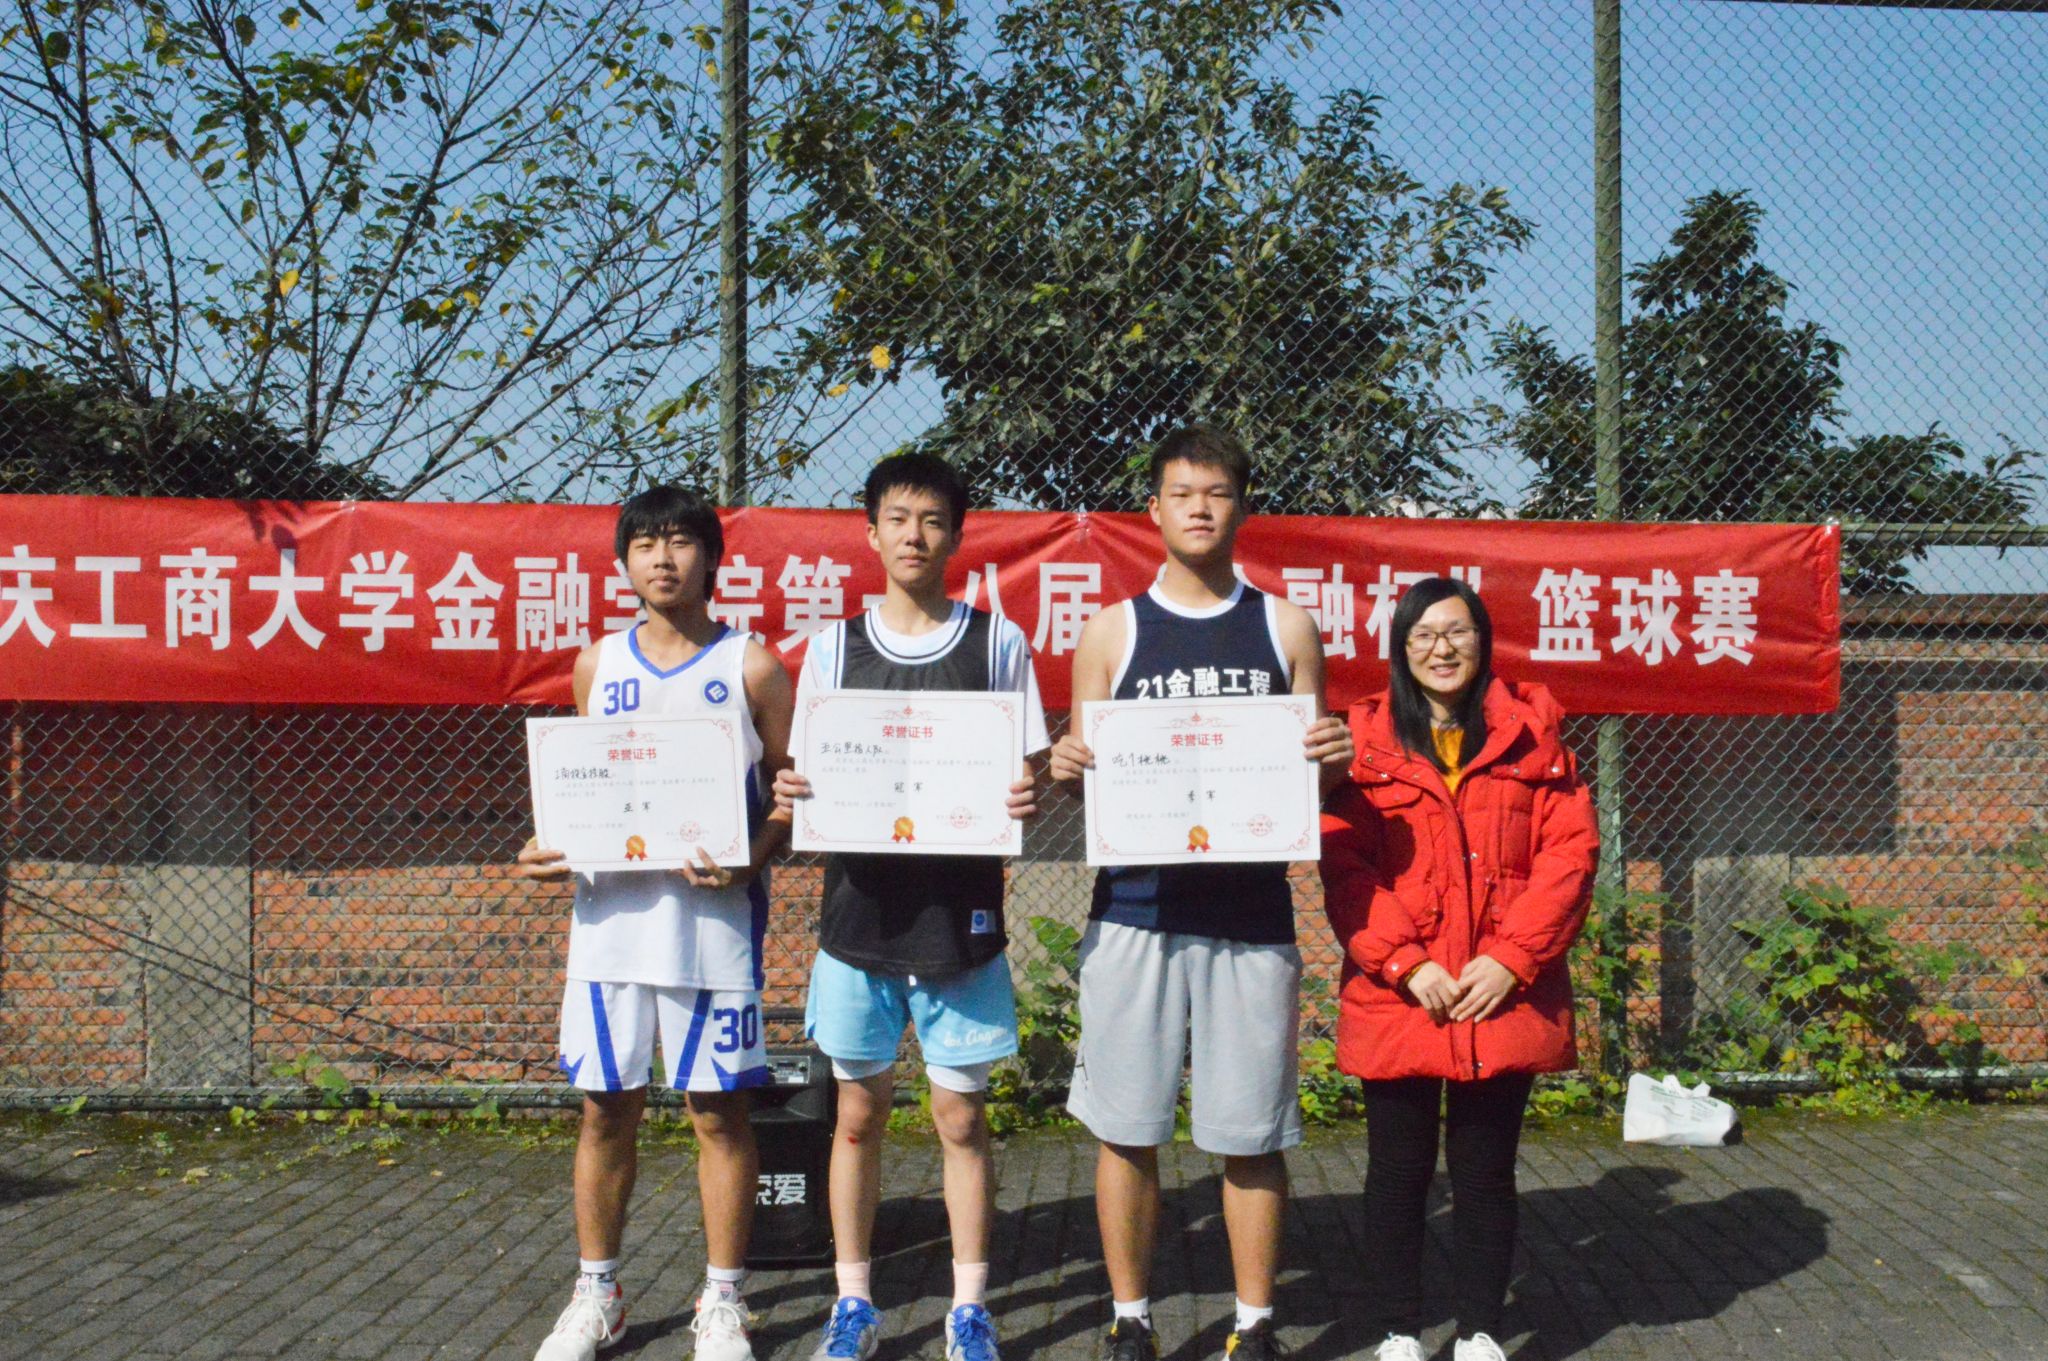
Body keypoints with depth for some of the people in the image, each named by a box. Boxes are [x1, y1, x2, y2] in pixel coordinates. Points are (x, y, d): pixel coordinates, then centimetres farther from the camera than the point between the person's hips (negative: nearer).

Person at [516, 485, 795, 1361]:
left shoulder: (751, 667, 0)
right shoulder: (598, 665, 11)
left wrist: (748, 858, -18)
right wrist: (548, 847, -2)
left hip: (711, 917, -3)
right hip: (610, 910, 3)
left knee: (718, 1109, 3)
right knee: (606, 1108, 9)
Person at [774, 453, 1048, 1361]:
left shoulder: (997, 642, 1)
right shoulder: (835, 645, 6)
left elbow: (1026, 777, 3)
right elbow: (807, 776, 9)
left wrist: (1024, 802, -19)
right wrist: (791, 794, -14)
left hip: (960, 912, -1)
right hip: (860, 906, 2)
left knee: (960, 1116, 5)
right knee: (858, 1115, 10)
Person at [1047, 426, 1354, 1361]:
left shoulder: (1285, 628, 9)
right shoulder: (1111, 632, 7)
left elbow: (1313, 781, 12)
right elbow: (1083, 781, 10)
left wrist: (1334, 759, -9)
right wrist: (1064, 768, -12)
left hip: (1252, 915, 0)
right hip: (1135, 909, 0)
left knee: (1252, 1134, 6)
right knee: (1126, 1129, 6)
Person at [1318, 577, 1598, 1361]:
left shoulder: (1529, 731, 5)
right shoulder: (1365, 739, 3)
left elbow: (1569, 853, 0)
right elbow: (1343, 865, -4)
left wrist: (1512, 958, -10)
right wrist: (1406, 963, -14)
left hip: (1504, 996, 1)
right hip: (1397, 999, 0)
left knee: (1486, 1172, 10)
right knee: (1398, 1173, 8)